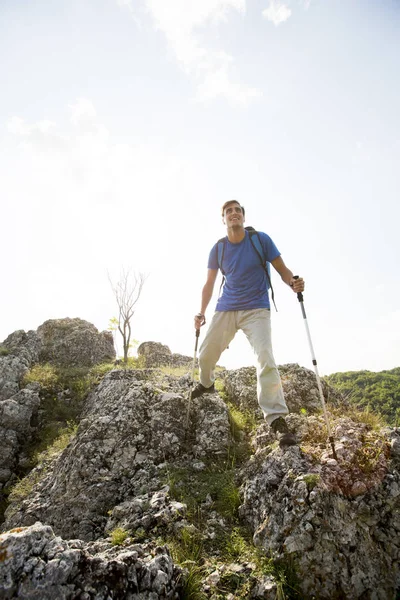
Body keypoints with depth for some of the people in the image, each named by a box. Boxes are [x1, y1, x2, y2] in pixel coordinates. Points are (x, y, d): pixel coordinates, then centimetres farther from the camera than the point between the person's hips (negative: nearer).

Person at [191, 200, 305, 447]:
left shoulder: (261, 239, -6)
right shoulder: (218, 249, 1)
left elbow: (282, 270, -4)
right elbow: (209, 284, 8)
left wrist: (293, 283, -27)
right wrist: (202, 312, -2)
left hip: (256, 310, -3)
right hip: (226, 310, 4)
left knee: (266, 360, -20)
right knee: (206, 355, 10)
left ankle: (277, 419, -12)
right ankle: (207, 384, 45)